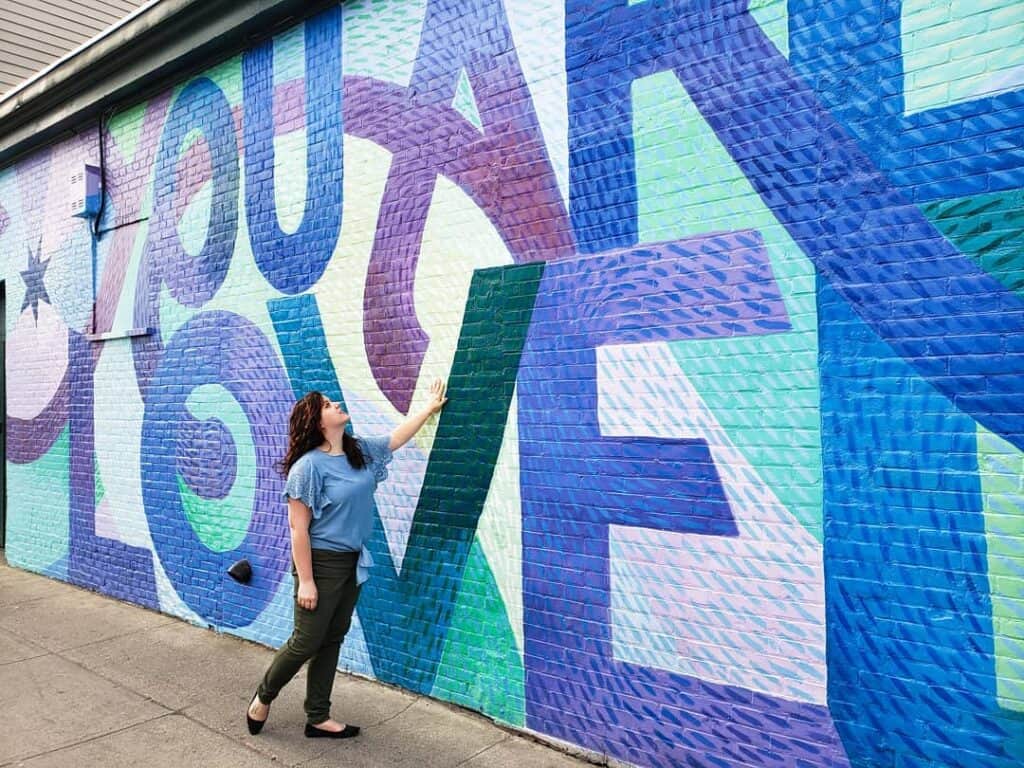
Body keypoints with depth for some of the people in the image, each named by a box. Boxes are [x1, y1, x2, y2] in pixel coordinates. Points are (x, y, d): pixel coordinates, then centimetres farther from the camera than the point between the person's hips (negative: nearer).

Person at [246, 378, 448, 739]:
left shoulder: (361, 450, 3)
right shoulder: (309, 466, -20)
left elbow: (396, 437, 21)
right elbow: (298, 528, -19)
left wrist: (429, 408, 27)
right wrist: (305, 580, -20)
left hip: (352, 562, 7)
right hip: (321, 563, -7)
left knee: (332, 641, 14)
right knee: (306, 643, 3)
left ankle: (318, 718, 26)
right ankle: (262, 696, 30)